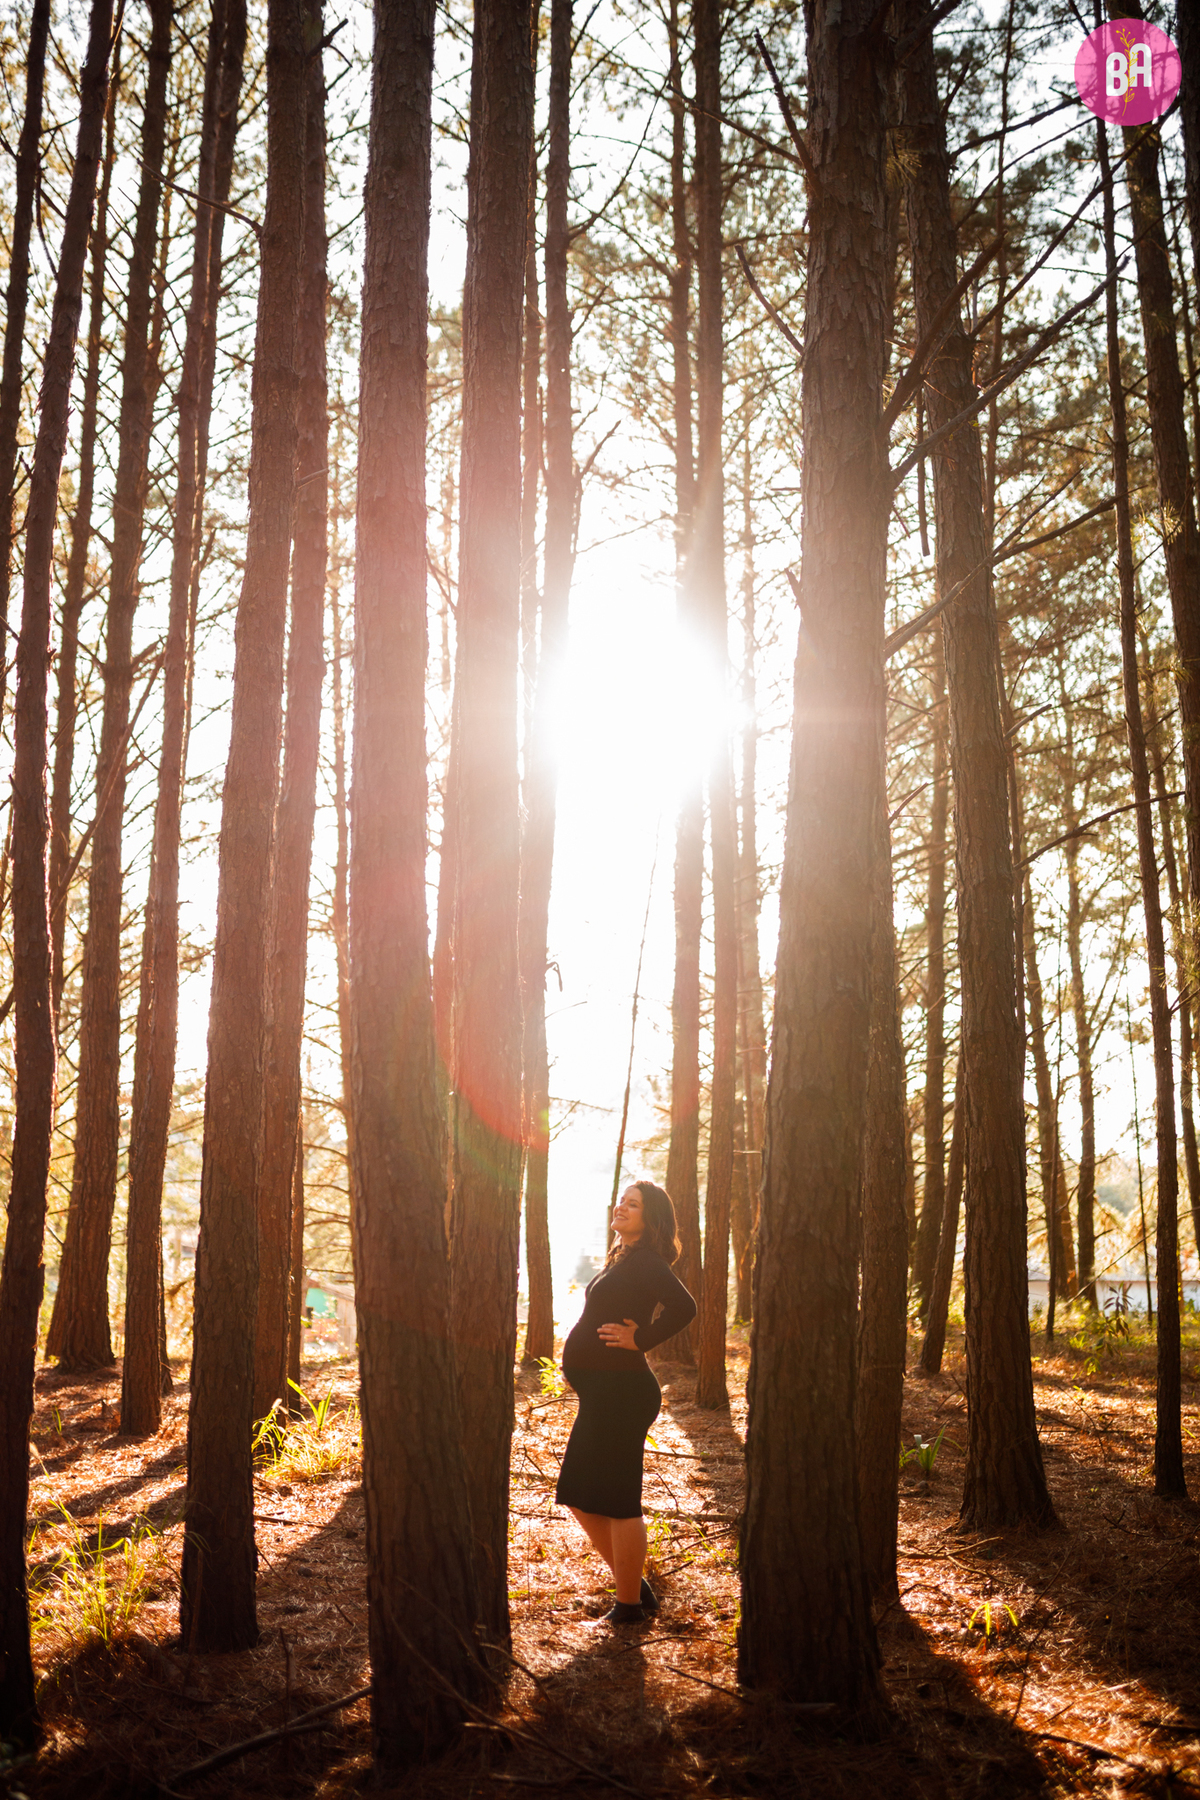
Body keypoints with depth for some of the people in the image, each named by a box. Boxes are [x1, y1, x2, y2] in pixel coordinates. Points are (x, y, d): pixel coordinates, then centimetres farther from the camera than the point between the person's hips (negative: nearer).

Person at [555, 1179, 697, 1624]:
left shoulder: (645, 1262, -14)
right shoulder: (623, 1259, 14)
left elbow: (684, 1307, -29)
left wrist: (638, 1342, -20)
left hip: (620, 1393, -10)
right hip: (601, 1391, 10)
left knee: (616, 1502, -2)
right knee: (579, 1497, 15)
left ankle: (631, 1604, 11)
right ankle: (635, 1586, 25)